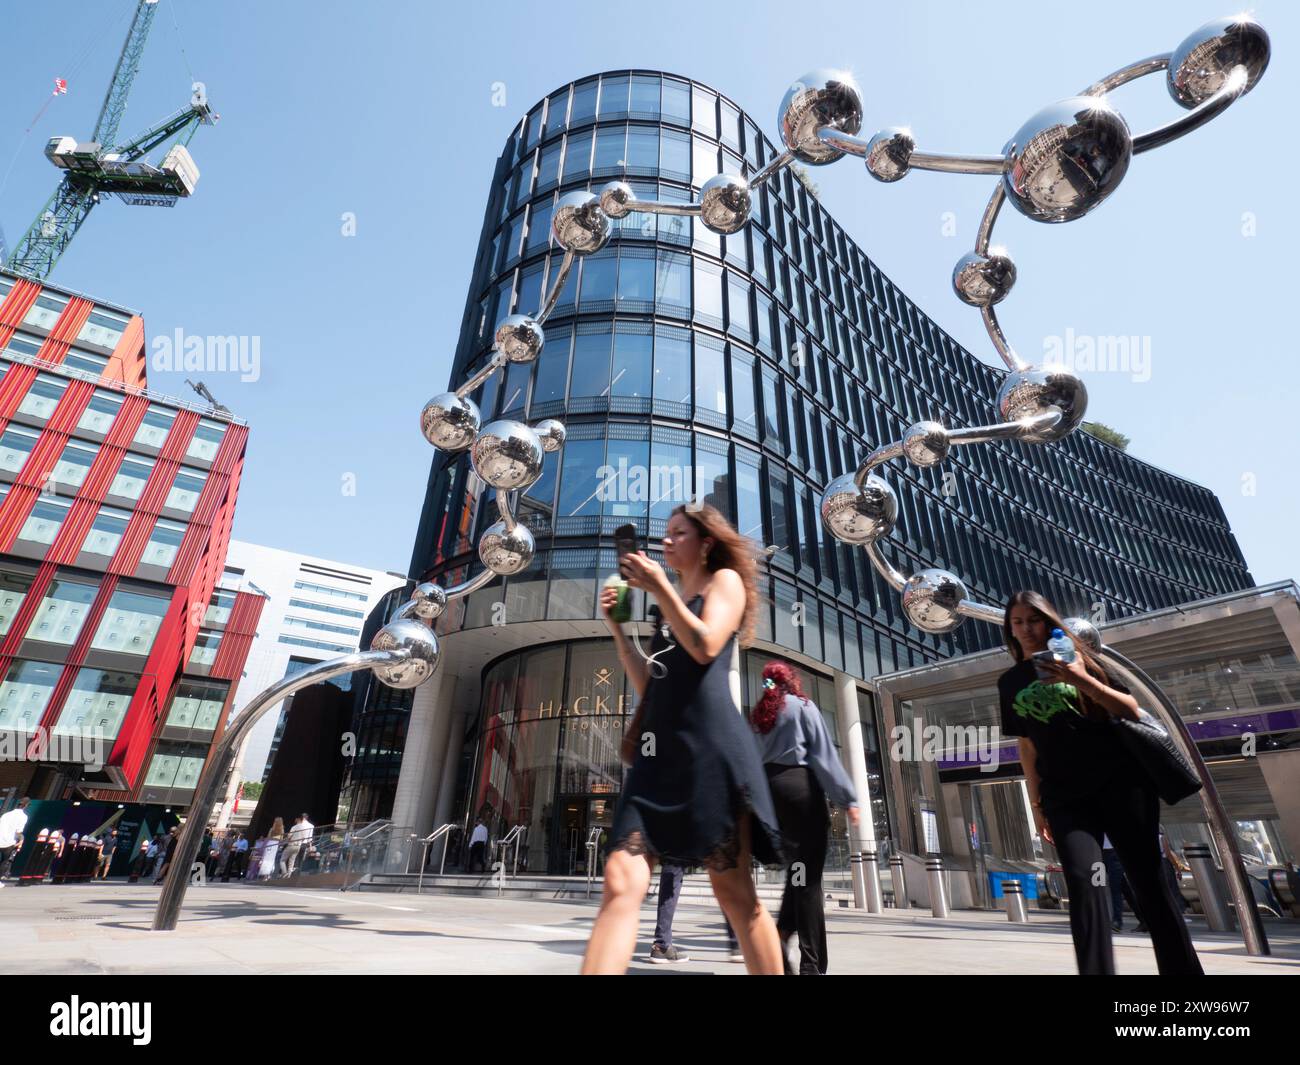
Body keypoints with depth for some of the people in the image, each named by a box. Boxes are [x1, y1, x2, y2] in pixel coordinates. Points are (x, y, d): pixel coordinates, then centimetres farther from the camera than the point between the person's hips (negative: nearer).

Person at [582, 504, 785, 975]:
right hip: (659, 751, 6)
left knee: (733, 892, 1)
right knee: (621, 883, -7)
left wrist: (658, 587, -10)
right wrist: (616, 628, 16)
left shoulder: (725, 579, 8)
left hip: (710, 747, -6)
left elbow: (706, 647, -11)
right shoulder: (673, 604, 27)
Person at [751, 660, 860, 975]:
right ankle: (812, 964, 0)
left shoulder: (759, 715, 15)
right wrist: (847, 798, -7)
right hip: (800, 785, -6)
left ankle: (782, 932, 4)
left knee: (799, 867, 18)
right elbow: (824, 755, -7)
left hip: (769, 789, 6)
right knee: (808, 873, -2)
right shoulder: (803, 706, -1)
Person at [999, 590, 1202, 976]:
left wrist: (1083, 679, -16)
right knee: (1084, 882, -10)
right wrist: (1036, 802, 10)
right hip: (1064, 796, 1)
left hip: (1119, 778, -1)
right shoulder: (1010, 682, 11)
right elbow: (1027, 745, 13)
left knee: (1147, 879, 2)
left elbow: (1132, 710, 1)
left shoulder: (1076, 656, 6)